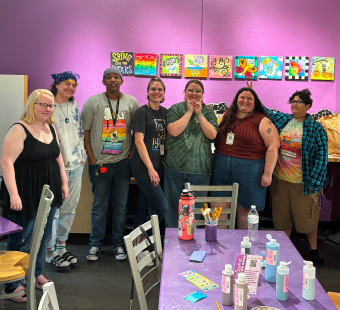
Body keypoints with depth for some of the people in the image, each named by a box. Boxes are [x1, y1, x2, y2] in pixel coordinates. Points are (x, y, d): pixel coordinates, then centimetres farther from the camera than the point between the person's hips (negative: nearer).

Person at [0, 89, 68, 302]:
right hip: (26, 195, -7)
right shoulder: (19, 129, -15)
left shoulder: (51, 128, 9)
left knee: (43, 237, 17)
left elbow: (58, 158, 17)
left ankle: (36, 274, 35)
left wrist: (64, 183, 13)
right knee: (21, 240, 2)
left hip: (48, 193, 7)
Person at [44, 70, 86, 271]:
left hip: (76, 165, 6)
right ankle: (50, 252, 12)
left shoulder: (75, 107, 12)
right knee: (53, 210, -2)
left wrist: (82, 156, 12)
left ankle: (61, 247, 25)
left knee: (70, 209, 11)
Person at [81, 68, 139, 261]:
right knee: (99, 205, 6)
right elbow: (84, 131, 2)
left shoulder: (131, 102, 6)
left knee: (121, 206, 8)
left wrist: (132, 153, 1)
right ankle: (96, 244, 19)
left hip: (123, 162, 1)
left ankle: (119, 244, 21)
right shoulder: (93, 102, 2)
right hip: (100, 163, -1)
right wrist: (91, 158, -4)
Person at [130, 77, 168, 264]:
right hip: (143, 167, -6)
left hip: (158, 166, 6)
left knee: (143, 207, 14)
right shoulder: (142, 112, -6)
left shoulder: (165, 112, 13)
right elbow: (139, 141, -13)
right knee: (162, 207, -11)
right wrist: (150, 168, -17)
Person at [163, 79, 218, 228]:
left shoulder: (208, 112, 9)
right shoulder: (176, 109, 4)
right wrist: (189, 111, -8)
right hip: (175, 167, -1)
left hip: (200, 170, 1)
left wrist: (199, 113, -7)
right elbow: (174, 131, -13)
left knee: (196, 209, 10)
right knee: (174, 206, 7)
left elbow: (212, 134, -5)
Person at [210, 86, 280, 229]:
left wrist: (267, 173, -14)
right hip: (221, 168, 4)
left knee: (244, 209, 6)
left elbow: (273, 145, -8)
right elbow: (217, 137, 25)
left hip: (248, 170, -4)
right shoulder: (227, 115, 13)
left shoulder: (262, 121, -2)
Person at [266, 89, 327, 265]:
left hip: (302, 182, -3)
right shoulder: (281, 119, 4)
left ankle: (314, 250, 30)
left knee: (307, 218, 8)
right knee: (282, 217, 13)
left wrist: (314, 184, -12)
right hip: (280, 180, 4)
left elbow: (321, 158, -7)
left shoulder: (316, 129, -7)